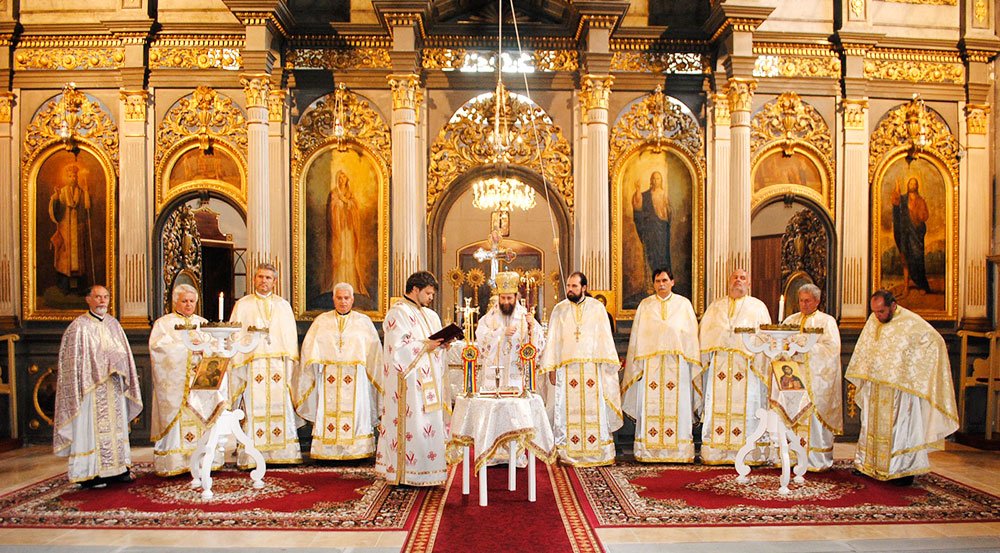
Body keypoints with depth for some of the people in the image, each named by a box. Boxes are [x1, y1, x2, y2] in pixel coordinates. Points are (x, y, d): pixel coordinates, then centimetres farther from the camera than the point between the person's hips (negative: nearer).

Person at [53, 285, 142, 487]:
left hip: (114, 387, 6)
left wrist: (118, 366, -1)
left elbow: (123, 353, 15)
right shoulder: (79, 326, -6)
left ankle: (117, 467, 17)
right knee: (91, 427, -4)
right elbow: (73, 359, -9)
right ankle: (89, 473, 3)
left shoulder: (113, 323, 12)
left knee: (115, 425, 10)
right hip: (91, 387, -6)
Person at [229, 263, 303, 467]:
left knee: (281, 409, -1)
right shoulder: (242, 305, 11)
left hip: (279, 364, 2)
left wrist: (290, 363, 3)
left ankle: (283, 453, 3)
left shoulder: (283, 306, 16)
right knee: (253, 410, -6)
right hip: (253, 364, -2)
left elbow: (291, 337, 13)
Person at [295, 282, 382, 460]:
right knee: (328, 411, -3)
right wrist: (315, 361, -8)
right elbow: (310, 346, 8)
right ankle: (328, 451, 2)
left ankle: (356, 451, 2)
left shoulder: (363, 321, 10)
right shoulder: (321, 321, 13)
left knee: (356, 411, -3)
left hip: (355, 376, -1)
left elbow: (374, 349, 5)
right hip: (328, 376, 1)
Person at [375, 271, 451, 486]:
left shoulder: (430, 315, 18)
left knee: (430, 424, 8)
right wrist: (425, 345, -17)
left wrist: (442, 343, 1)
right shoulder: (398, 313, -8)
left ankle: (425, 471, 14)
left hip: (427, 380, 9)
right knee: (411, 425, -7)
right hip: (408, 380, -9)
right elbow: (398, 347, -16)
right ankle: (405, 474, 1)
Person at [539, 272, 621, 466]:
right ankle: (569, 454, 7)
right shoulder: (559, 310, 7)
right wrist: (551, 368, -1)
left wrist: (607, 366, -4)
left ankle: (598, 453, 10)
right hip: (566, 368, 1)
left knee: (594, 409, 2)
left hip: (592, 368, 0)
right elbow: (552, 340, 6)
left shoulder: (597, 308, 5)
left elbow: (605, 338, 3)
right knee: (568, 410, 1)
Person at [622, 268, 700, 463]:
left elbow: (691, 334, 7)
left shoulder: (684, 304, 9)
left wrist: (690, 362, -2)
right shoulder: (645, 305, 11)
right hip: (651, 363, 1)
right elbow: (637, 337, 9)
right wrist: (637, 363, 2)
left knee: (677, 404, -1)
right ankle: (649, 451, 2)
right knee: (650, 404, -2)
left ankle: (679, 450, 5)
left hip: (677, 362, 0)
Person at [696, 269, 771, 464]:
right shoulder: (715, 307, 20)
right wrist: (706, 357, 2)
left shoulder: (758, 307, 12)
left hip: (746, 365, -2)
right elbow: (704, 335, 14)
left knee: (745, 409, -4)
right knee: (716, 409, -2)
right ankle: (716, 453, 2)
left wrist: (757, 360, -8)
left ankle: (748, 453, 1)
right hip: (718, 365, 2)